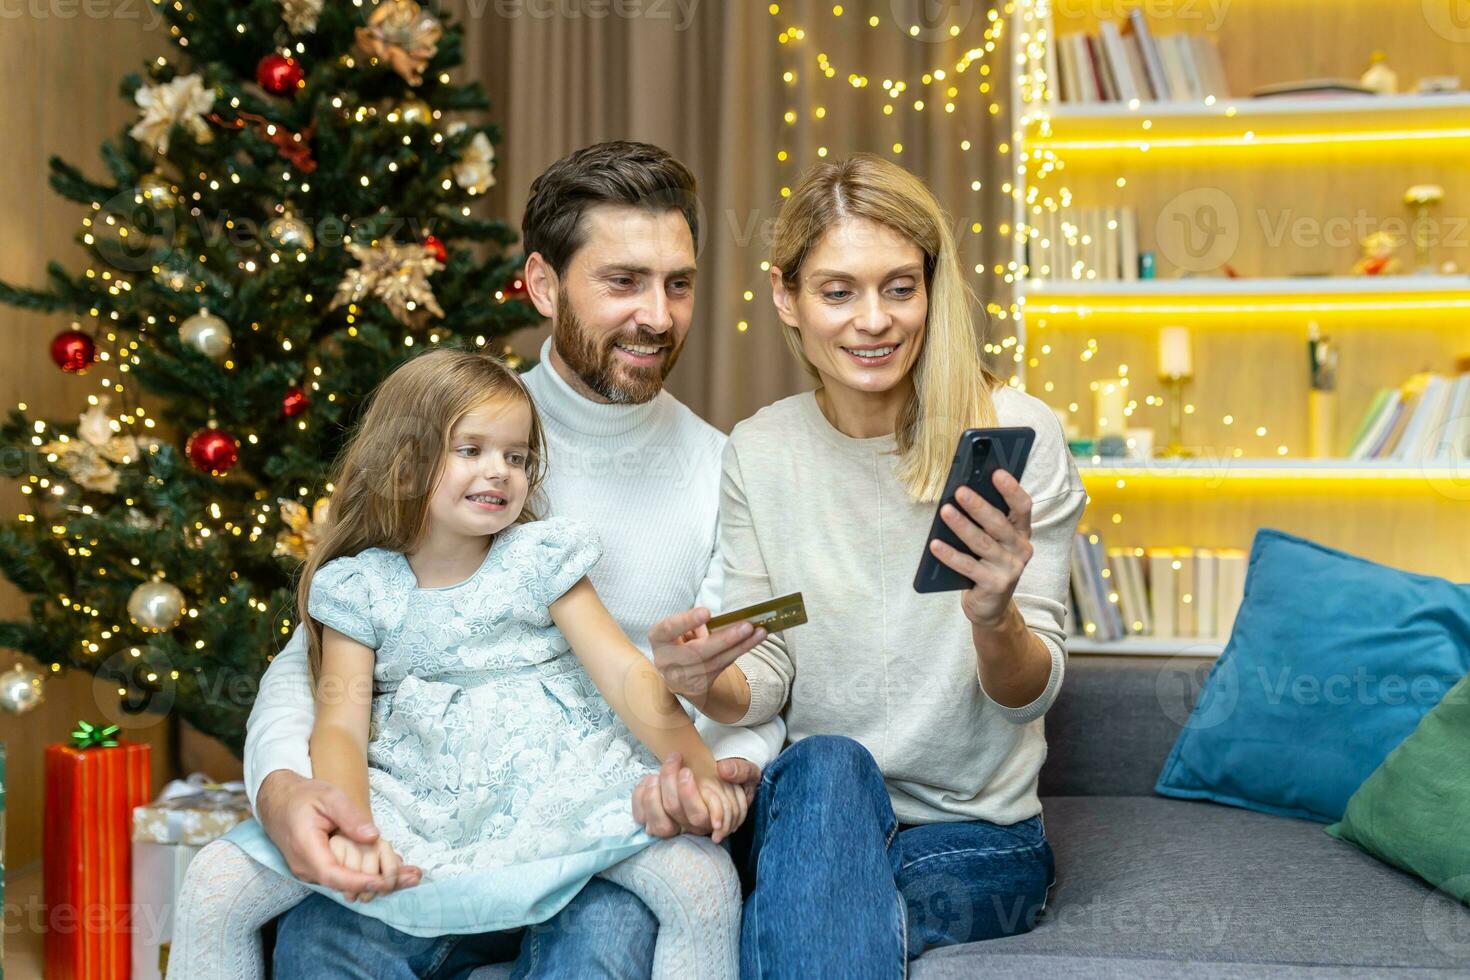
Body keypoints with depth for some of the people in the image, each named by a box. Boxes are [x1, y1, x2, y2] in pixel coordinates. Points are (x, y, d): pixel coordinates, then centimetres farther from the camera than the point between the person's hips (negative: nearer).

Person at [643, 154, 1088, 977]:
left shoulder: (1015, 433, -7)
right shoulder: (756, 453, 1)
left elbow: (1031, 693, -9)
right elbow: (766, 683, 2)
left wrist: (997, 621, -32)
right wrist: (712, 685, -22)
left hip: (975, 835, -3)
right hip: (810, 813, 3)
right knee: (828, 765, -32)